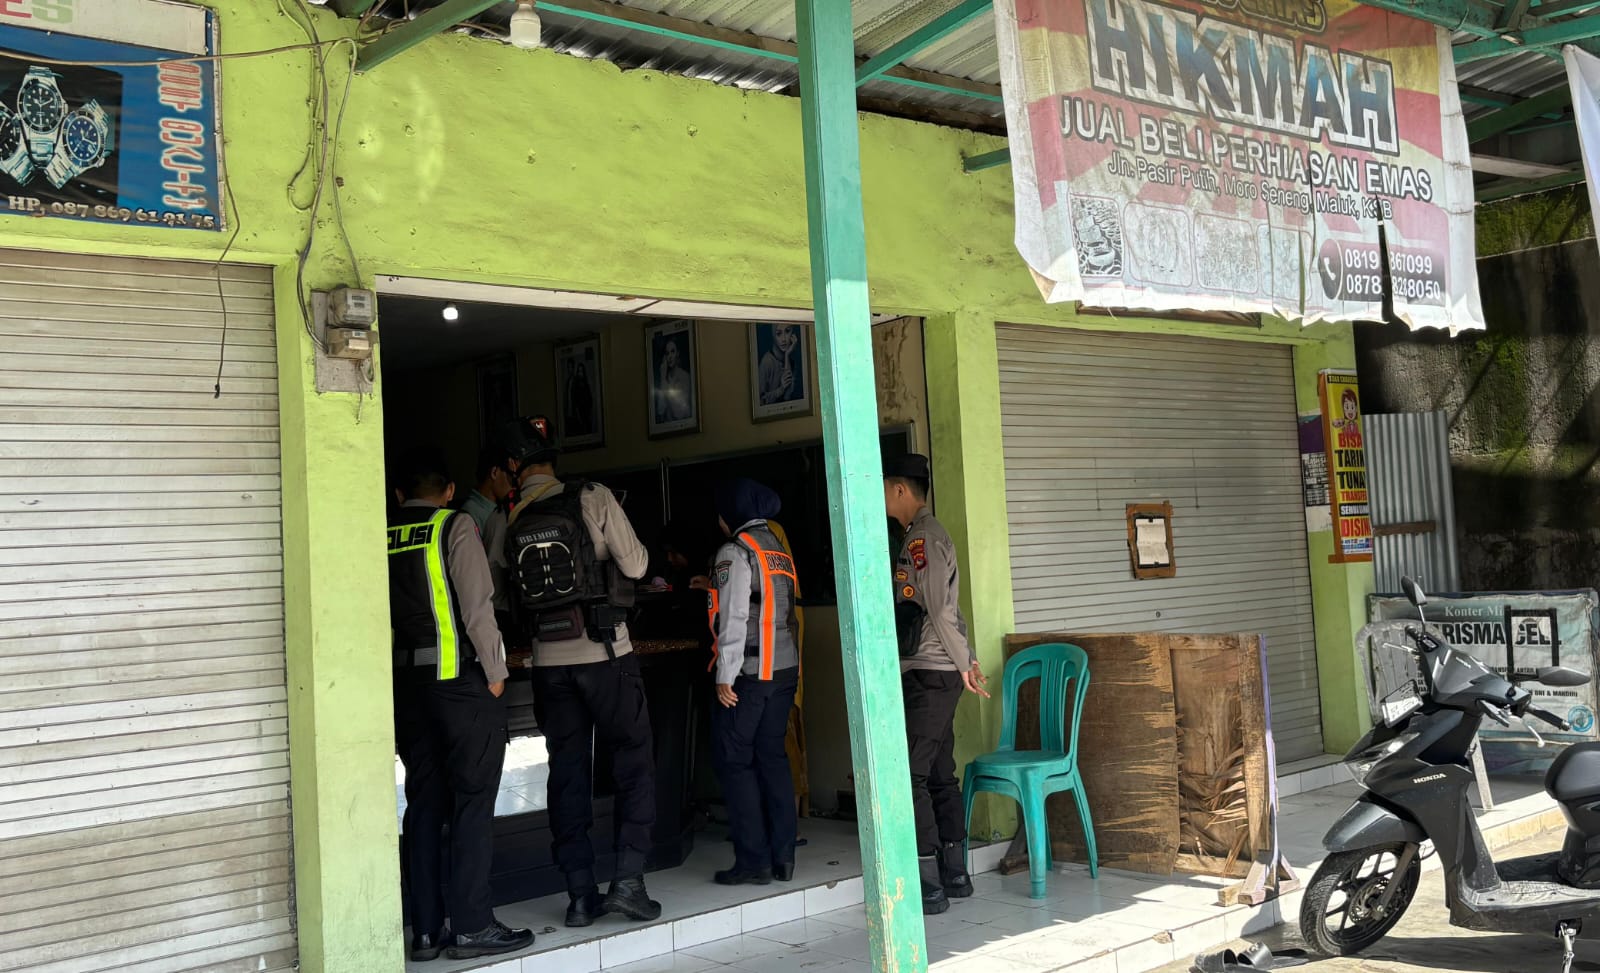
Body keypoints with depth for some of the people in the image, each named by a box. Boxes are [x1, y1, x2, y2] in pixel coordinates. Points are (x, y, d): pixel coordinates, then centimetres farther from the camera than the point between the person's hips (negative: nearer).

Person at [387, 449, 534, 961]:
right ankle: (471, 927, 3)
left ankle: (425, 930, 14)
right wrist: (496, 672, -4)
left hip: (405, 684, 5)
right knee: (472, 803, 1)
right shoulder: (454, 526, -6)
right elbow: (477, 606, -12)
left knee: (423, 804, 10)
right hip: (460, 677, -5)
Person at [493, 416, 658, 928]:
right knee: (634, 765, 7)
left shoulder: (505, 520, 1)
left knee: (568, 774, 9)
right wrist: (637, 546, 14)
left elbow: (496, 587, 11)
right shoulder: (593, 499, -7)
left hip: (550, 660, 3)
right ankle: (628, 878, -1)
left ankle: (581, 894, 11)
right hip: (606, 654, -3)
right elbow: (635, 566, -7)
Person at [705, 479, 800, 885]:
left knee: (734, 761, 0)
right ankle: (783, 857, 13)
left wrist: (725, 677, -14)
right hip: (784, 670, 8)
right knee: (772, 757, 12)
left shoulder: (735, 552, -9)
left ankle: (754, 860, 0)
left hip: (748, 671, -8)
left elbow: (734, 618, -15)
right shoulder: (779, 550, 15)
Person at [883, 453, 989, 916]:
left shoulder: (921, 539, -15)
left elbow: (941, 609, -18)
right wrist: (968, 659, 17)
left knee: (910, 775, -8)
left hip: (929, 674, -10)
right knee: (939, 774, 13)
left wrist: (963, 664, -10)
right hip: (936, 674, 10)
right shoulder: (925, 535, 17)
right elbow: (946, 608, 18)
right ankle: (954, 873, 20)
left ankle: (929, 886, -6)